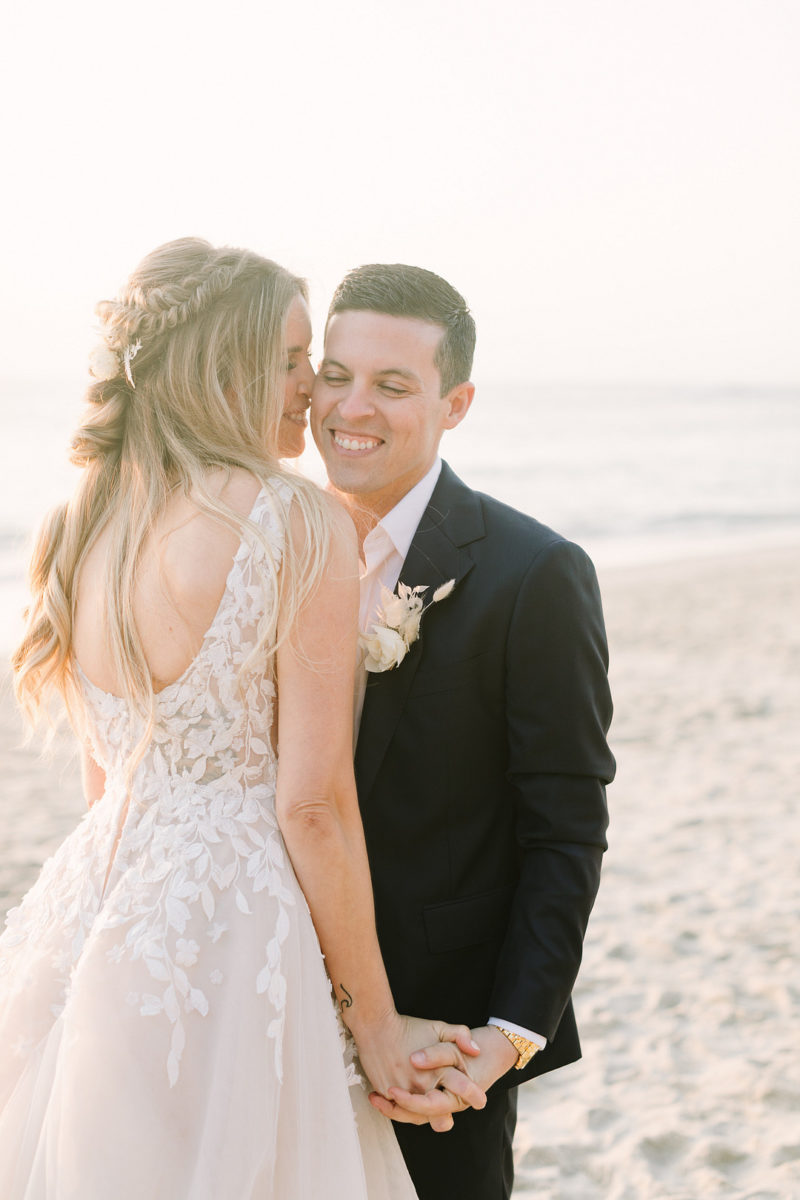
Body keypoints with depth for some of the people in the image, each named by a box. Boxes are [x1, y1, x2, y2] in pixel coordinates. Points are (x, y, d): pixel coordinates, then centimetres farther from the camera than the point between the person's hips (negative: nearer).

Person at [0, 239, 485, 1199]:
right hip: (227, 937, -7)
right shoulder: (302, 525, -14)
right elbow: (314, 804, -15)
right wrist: (376, 1022, -6)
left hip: (89, 913, 7)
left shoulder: (83, 525, 6)